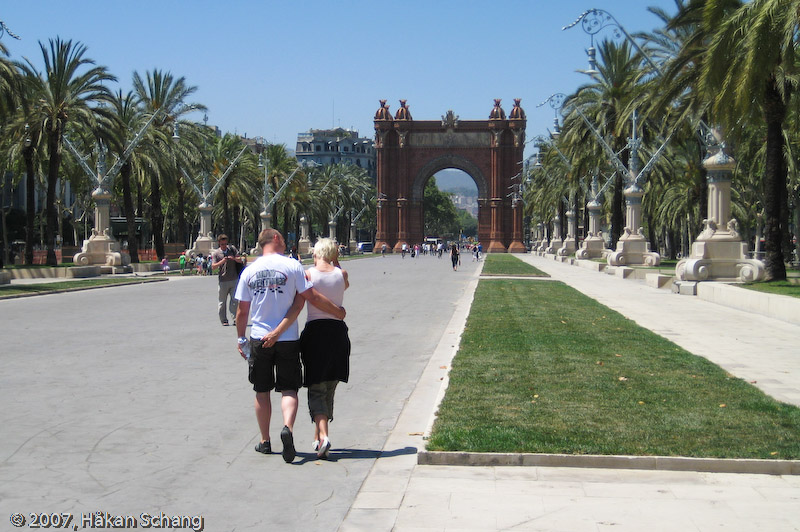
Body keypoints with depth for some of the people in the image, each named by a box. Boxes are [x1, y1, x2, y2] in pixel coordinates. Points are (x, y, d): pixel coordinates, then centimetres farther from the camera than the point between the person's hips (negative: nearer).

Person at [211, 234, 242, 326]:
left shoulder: (232, 249, 7)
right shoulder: (216, 253, 2)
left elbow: (240, 260, 6)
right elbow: (213, 266, -6)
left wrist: (234, 258, -15)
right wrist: (222, 262, -21)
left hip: (234, 279, 1)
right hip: (223, 280, -1)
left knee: (234, 300, -2)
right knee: (222, 301, 3)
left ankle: (234, 319, -1)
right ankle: (223, 320, 11)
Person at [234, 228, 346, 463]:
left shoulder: (249, 271, 2)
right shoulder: (292, 265, -7)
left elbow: (242, 311, 6)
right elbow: (312, 297, -8)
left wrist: (241, 338, 17)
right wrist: (337, 312, 4)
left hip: (259, 339, 2)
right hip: (288, 339, -2)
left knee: (262, 391, 13)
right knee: (289, 389, 2)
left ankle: (265, 441, 19)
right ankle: (287, 427, -23)